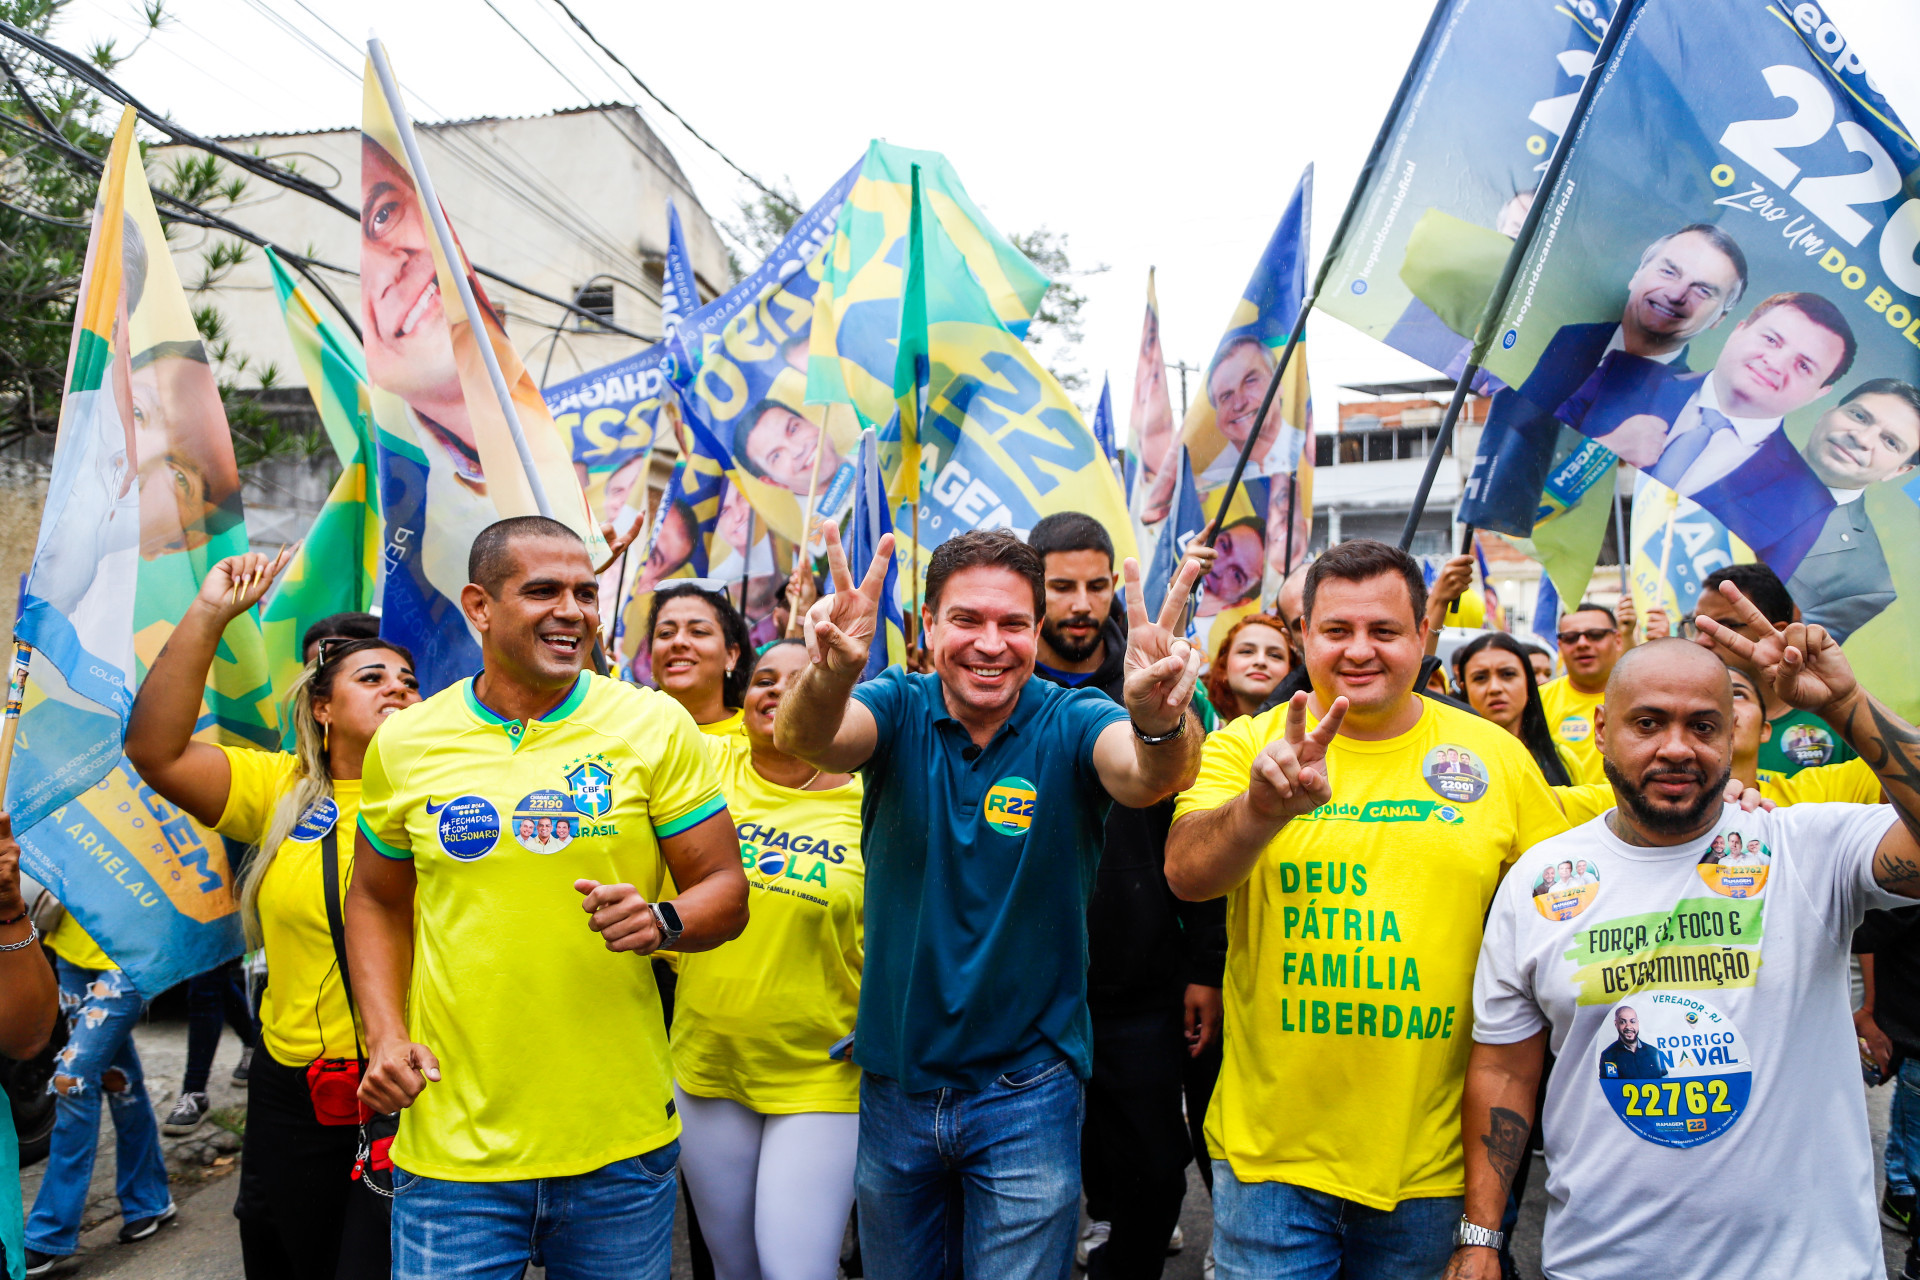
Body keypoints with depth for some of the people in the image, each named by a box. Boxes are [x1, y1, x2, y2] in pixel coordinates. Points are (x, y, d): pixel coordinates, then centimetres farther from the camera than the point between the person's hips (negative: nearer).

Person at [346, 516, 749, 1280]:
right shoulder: (403, 742, 0)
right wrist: (385, 1034, 0)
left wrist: (663, 921, -23)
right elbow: (376, 902, 13)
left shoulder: (654, 725, -6)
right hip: (455, 1143, 1)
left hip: (622, 1138, 0)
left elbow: (725, 892, -2)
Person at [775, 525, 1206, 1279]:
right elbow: (805, 741, -29)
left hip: (1027, 1085, -2)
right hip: (894, 1081, 2)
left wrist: (1160, 724, -57)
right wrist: (829, 676, -53)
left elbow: (1144, 776, -33)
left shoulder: (1070, 723, -12)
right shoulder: (898, 709, -8)